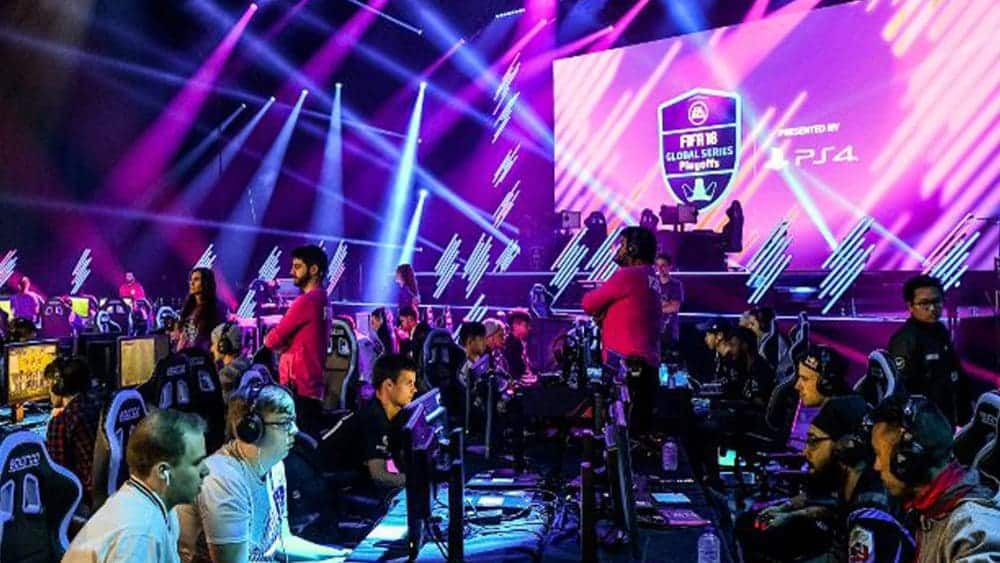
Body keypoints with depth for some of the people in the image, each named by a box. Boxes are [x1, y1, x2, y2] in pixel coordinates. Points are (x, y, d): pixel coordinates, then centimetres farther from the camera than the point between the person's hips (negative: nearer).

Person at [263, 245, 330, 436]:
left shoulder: (307, 300, -15)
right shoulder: (322, 300, 15)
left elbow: (272, 340, -11)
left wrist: (276, 341, 9)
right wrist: (284, 343, 1)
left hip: (298, 387, -9)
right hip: (313, 385, 9)